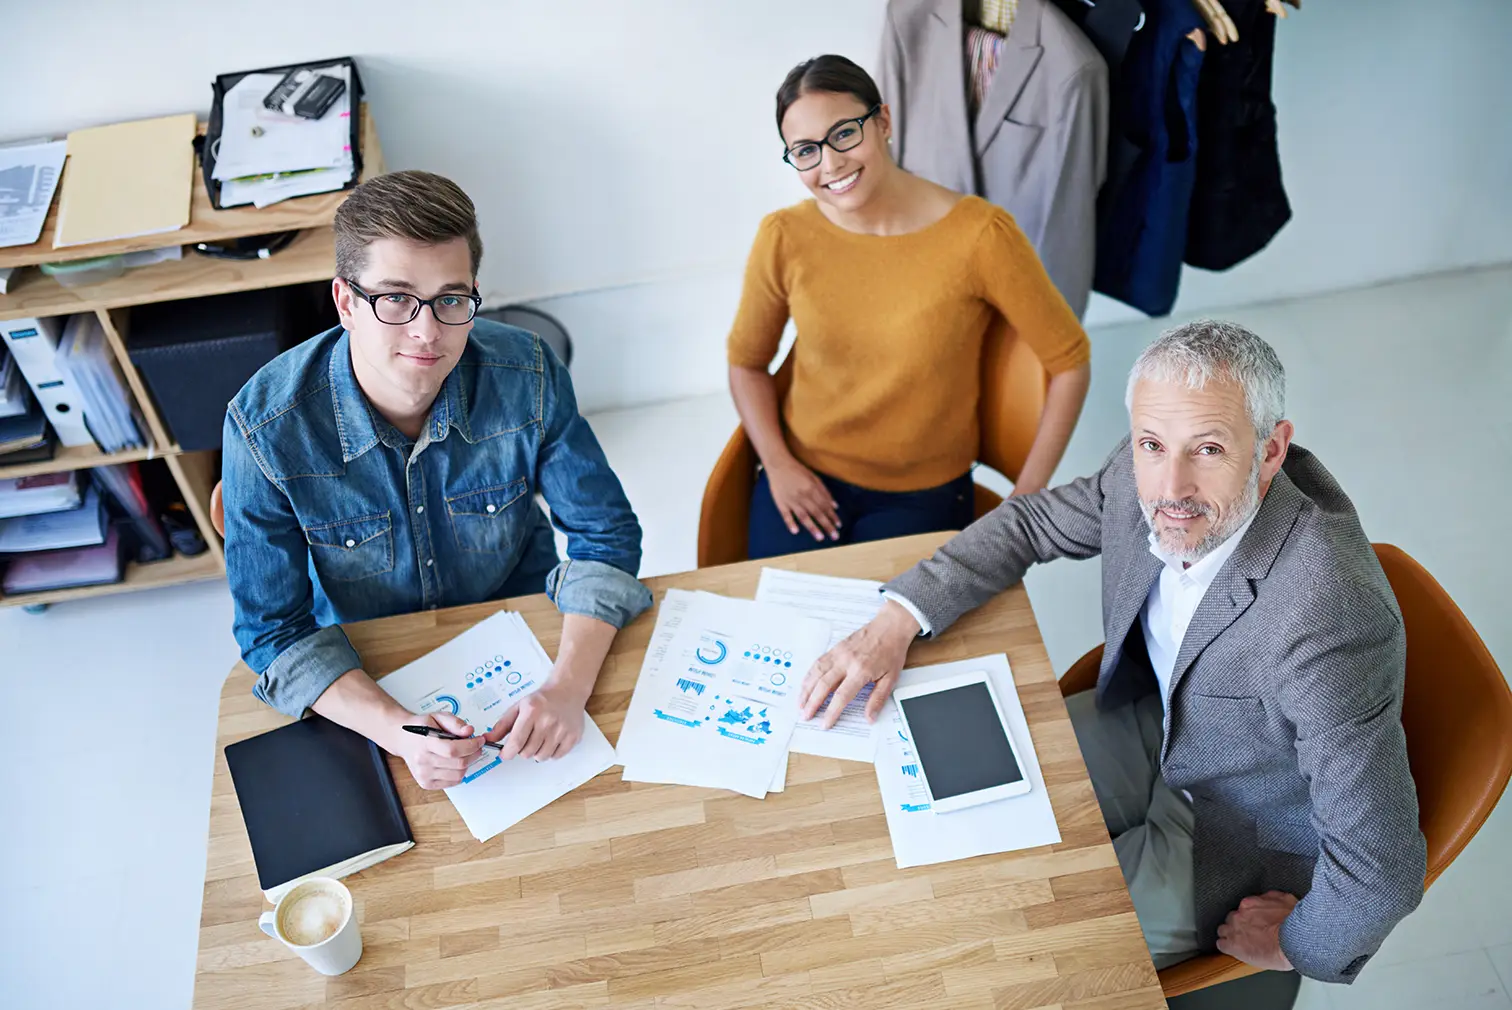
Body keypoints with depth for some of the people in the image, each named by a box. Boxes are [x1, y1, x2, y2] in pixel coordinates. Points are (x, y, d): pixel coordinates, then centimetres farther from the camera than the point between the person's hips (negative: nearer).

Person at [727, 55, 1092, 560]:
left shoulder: (978, 234, -16)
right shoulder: (784, 238, -9)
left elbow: (1069, 361, -7)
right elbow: (746, 361, 7)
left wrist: (1026, 498, -8)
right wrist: (778, 464, -8)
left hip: (923, 497, -2)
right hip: (804, 481, 2)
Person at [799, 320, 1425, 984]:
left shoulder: (1329, 619, -40)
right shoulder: (1148, 474, -19)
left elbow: (1383, 871, -32)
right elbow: (1032, 520, -1)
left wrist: (1295, 944, -12)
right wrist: (895, 622, -13)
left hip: (1236, 836, -6)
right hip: (1153, 726, 6)